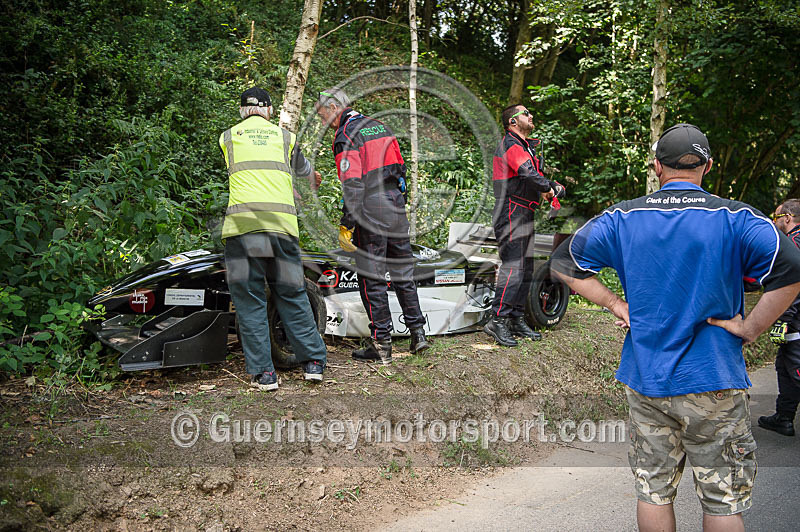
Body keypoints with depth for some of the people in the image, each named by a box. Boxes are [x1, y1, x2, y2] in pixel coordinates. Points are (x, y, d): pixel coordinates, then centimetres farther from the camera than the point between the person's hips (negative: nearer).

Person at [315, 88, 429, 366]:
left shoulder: (345, 136, -9)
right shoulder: (380, 126, 16)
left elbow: (352, 183, -18)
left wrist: (346, 225, -16)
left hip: (370, 210, -8)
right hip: (396, 204, 8)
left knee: (371, 279, -1)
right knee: (403, 272, 15)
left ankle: (381, 345, 2)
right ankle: (417, 332, 17)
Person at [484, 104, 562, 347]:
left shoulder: (526, 146, 22)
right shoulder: (511, 145, -12)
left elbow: (536, 175, 22)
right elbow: (529, 175, -26)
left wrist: (549, 188, 2)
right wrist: (552, 187, -11)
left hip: (524, 215, 10)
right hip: (511, 214, -10)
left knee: (526, 269, 10)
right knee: (513, 267, -15)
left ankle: (517, 320, 16)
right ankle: (497, 321, -16)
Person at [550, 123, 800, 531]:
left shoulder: (622, 218, 0)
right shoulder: (734, 218, -8)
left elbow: (564, 262, 4)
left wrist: (613, 303, 5)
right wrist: (749, 328, -10)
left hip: (644, 379, 3)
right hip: (712, 383, -3)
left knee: (653, 492, 13)